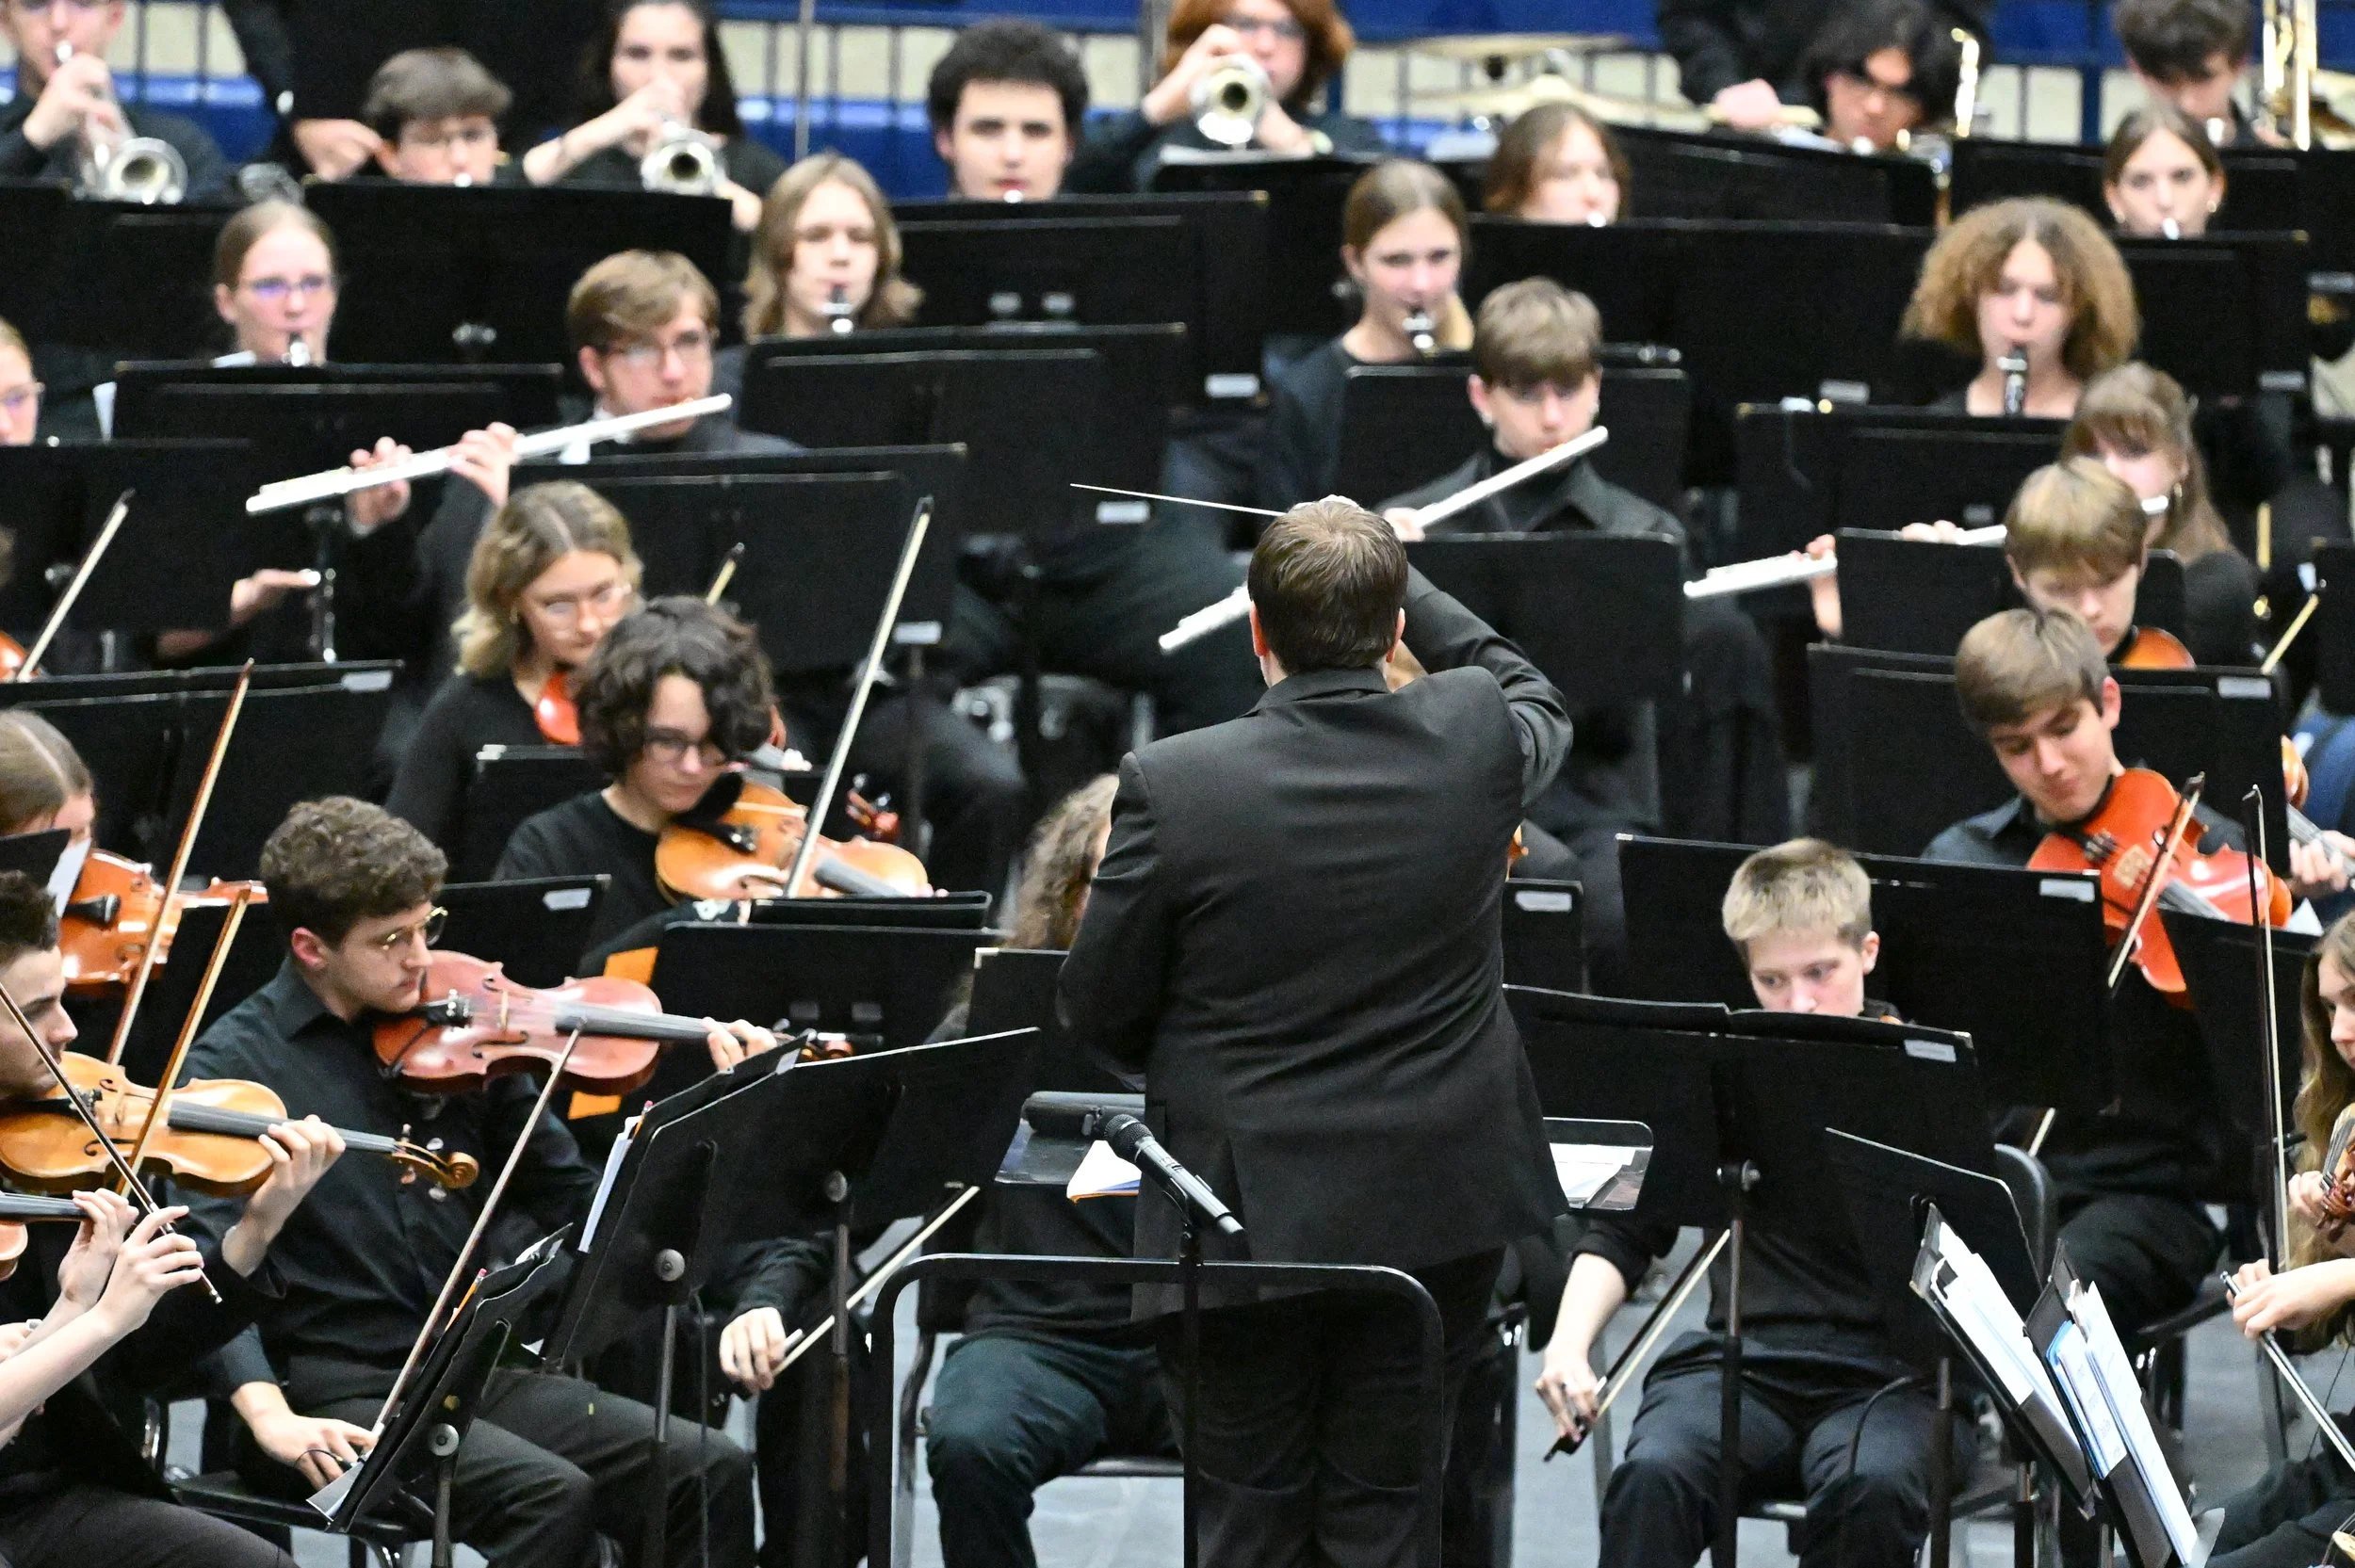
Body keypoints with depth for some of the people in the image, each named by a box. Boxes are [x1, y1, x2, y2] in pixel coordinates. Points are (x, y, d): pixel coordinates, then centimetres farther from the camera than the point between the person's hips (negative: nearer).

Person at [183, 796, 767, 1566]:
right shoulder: (235, 1064, -4)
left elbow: (574, 1201, 14)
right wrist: (267, 1413, -30)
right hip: (334, 1404, -6)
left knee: (710, 1472, -12)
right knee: (550, 1494, -30)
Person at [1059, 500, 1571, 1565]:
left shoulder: (1173, 786, -17)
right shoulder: (1478, 743, -10)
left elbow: (1097, 1014, -5)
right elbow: (1537, 700, 18)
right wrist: (1392, 575, 23)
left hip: (1247, 1224, -2)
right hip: (1434, 1213, 3)